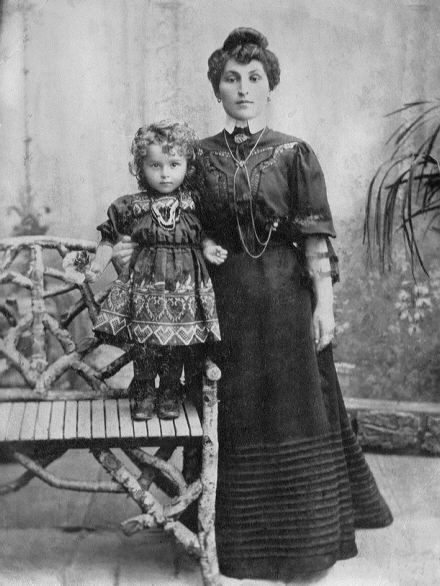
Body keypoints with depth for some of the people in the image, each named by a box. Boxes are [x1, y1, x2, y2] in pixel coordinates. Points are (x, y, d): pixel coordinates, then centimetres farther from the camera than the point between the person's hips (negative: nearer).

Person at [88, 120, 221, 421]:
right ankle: (144, 393, 20)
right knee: (144, 341, 2)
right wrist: (98, 265, -1)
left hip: (185, 281, 0)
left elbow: (205, 235, 8)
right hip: (145, 280, 0)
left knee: (178, 343, 5)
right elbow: (110, 237, 9)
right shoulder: (131, 206, -1)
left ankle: (170, 393, 24)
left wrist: (209, 248, -13)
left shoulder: (196, 203, -1)